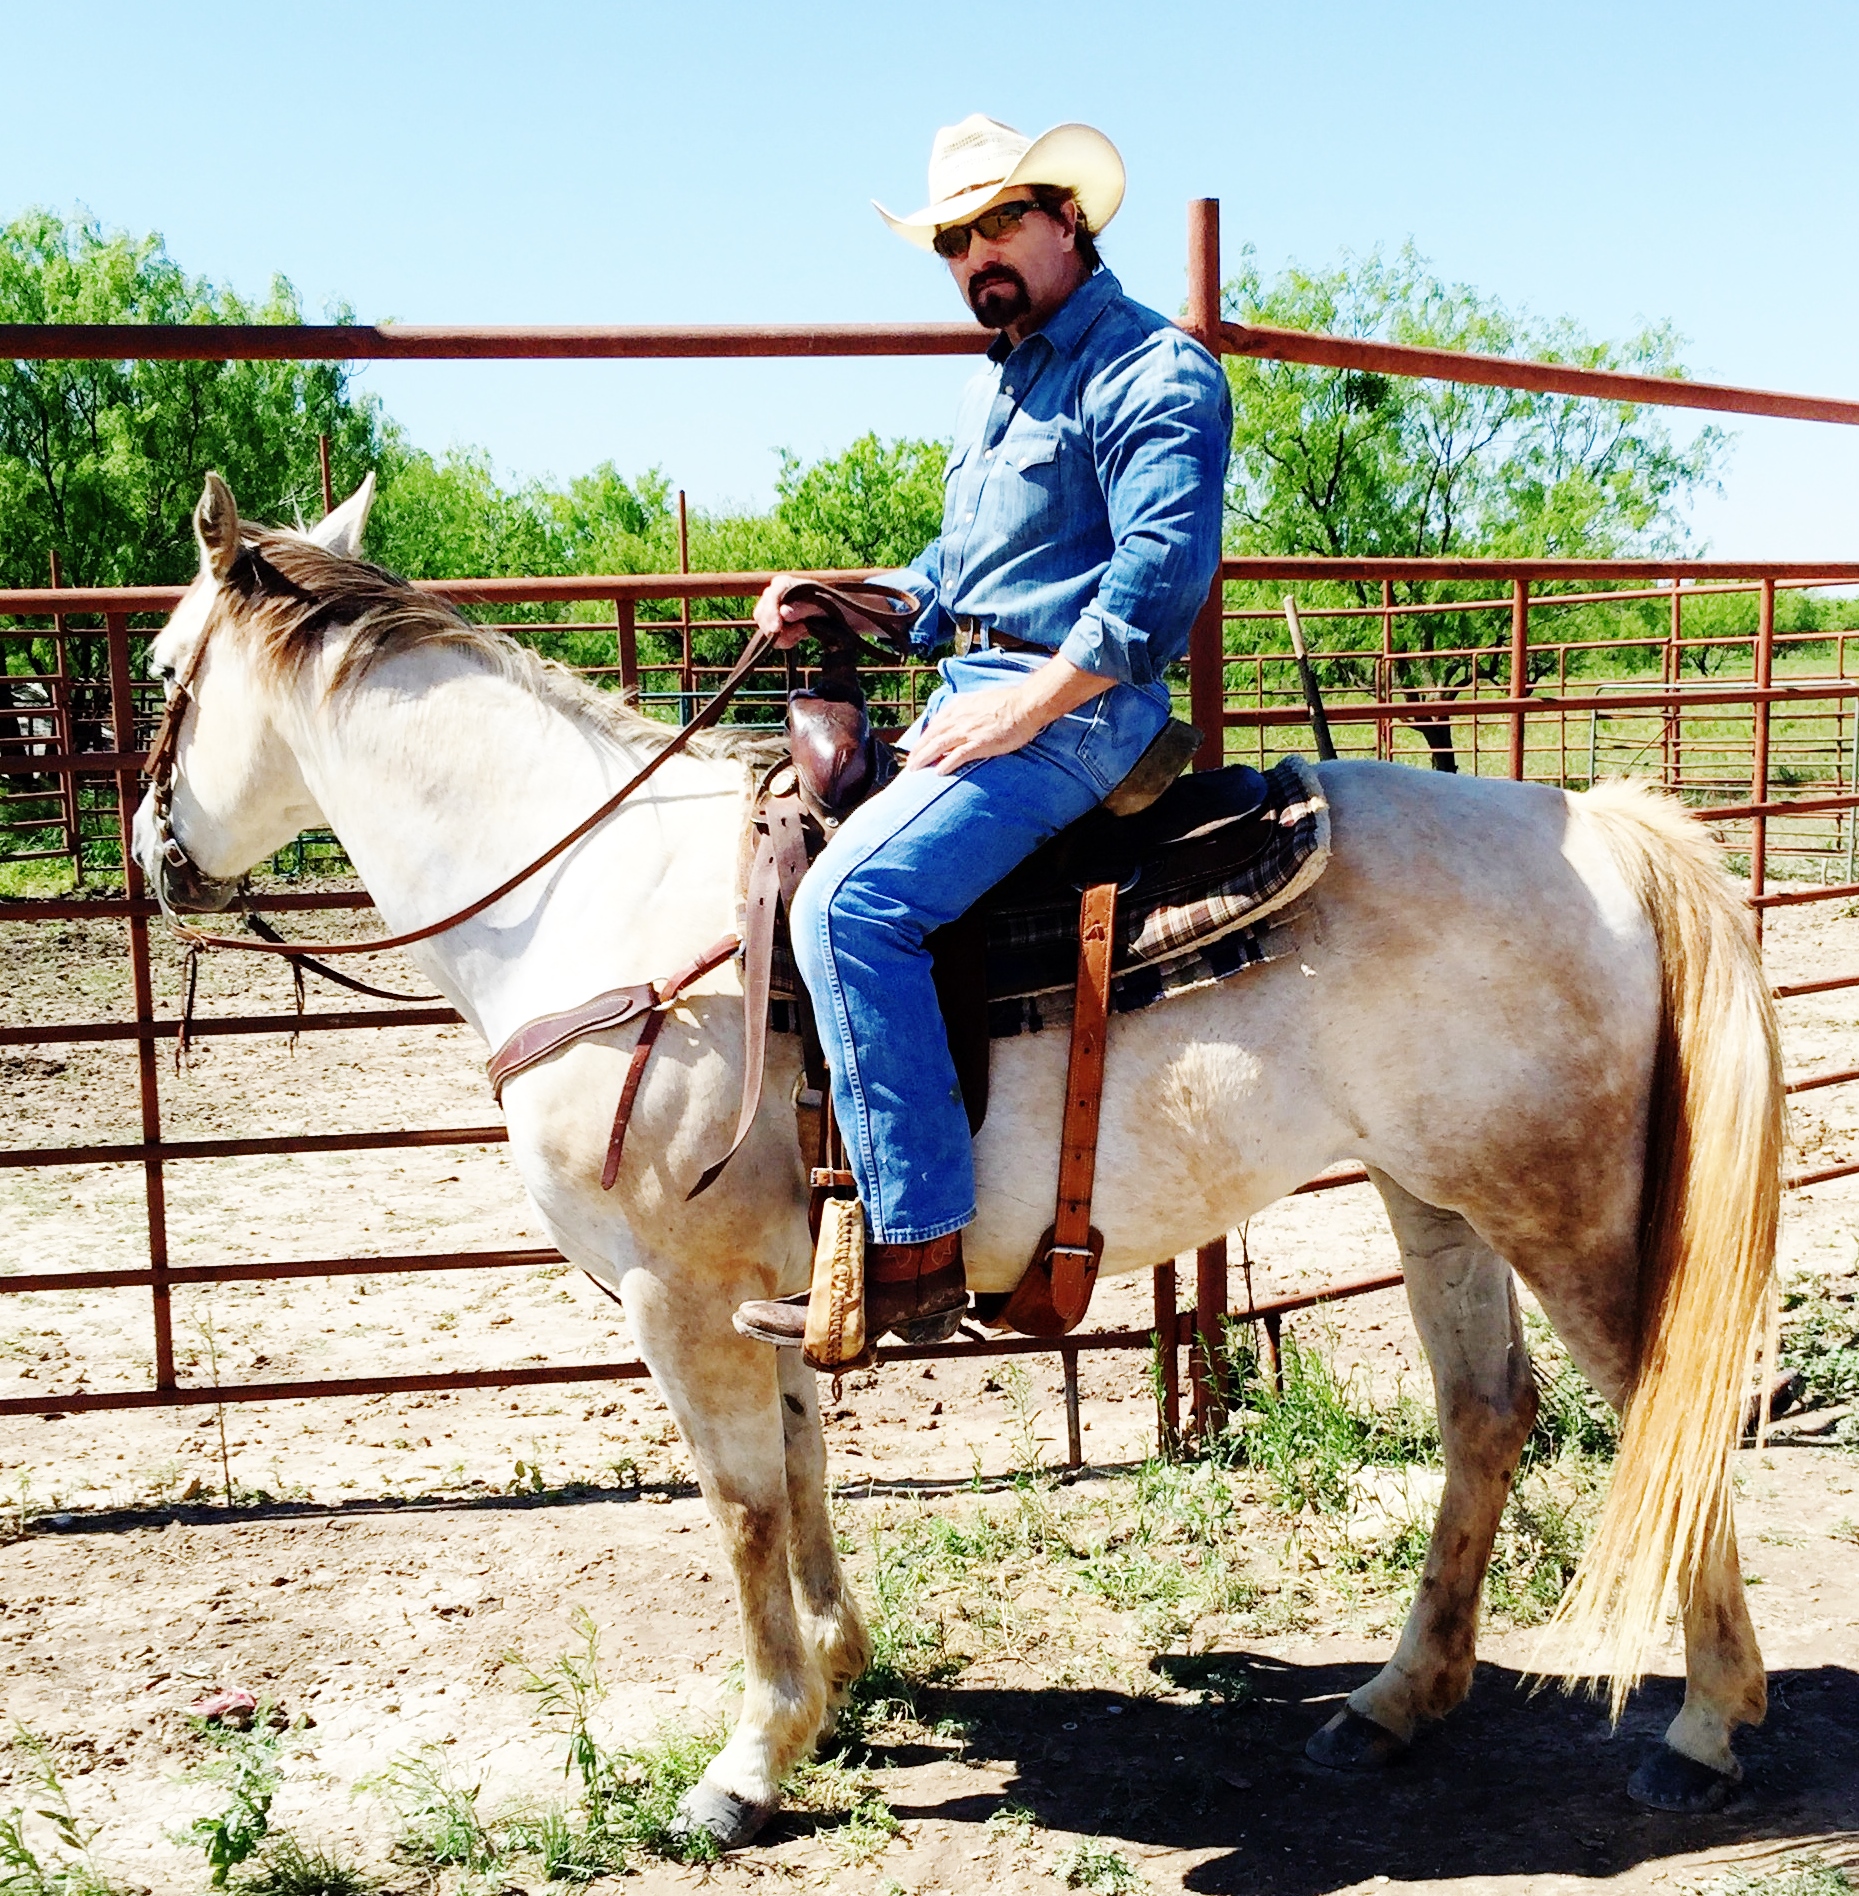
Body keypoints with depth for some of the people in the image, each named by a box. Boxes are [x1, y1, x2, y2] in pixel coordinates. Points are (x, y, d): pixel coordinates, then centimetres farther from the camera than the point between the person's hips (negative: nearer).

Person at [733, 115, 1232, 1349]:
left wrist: (1030, 701, -24)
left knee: (852, 900, -27)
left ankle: (916, 1258, -23)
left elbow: (1161, 576, -20)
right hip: (972, 691, 11)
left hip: (1074, 708, -11)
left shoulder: (1154, 371, -9)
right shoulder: (994, 387, 22)